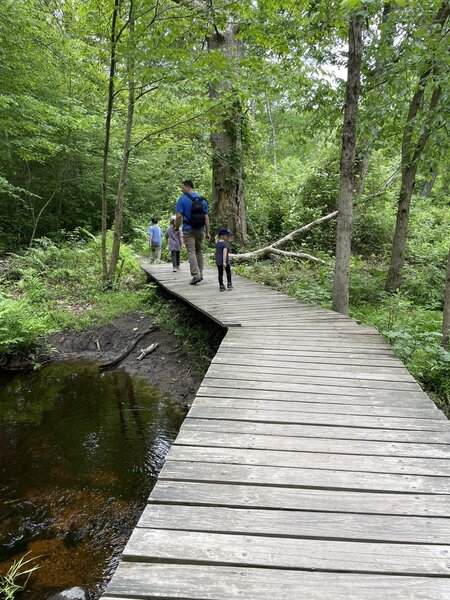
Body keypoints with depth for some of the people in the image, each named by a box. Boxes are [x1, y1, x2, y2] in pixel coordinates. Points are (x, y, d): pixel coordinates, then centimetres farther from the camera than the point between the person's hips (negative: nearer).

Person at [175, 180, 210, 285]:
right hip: (200, 230, 5)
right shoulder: (202, 199, 8)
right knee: (198, 251, 17)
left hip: (188, 230, -5)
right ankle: (200, 273, 18)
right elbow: (206, 217, 6)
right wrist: (207, 232, 9)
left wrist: (176, 228, 0)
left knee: (191, 252, -5)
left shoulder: (183, 198, -7)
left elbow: (179, 216, -13)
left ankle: (195, 274, -15)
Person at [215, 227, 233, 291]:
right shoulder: (226, 243, -15)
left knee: (220, 273, 10)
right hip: (225, 261, -6)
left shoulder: (217, 243, 7)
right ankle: (229, 284, 13)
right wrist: (224, 261, -27)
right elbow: (225, 252, -24)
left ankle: (221, 286, 10)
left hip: (218, 262, 6)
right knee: (228, 272, 13)